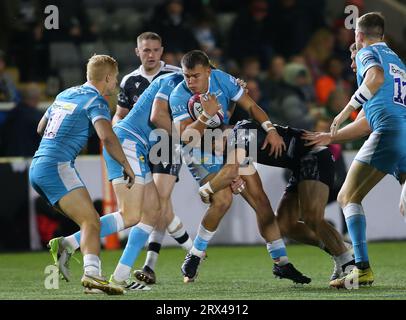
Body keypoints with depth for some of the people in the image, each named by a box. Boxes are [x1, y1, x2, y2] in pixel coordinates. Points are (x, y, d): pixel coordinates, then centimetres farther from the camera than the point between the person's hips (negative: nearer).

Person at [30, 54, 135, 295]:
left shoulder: (65, 95, 21)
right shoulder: (96, 101, -5)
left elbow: (41, 128, 33)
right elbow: (107, 136, -22)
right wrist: (126, 165, -12)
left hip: (38, 167, 9)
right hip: (57, 166, -9)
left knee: (91, 221, 13)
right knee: (91, 222, -20)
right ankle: (92, 273, -38)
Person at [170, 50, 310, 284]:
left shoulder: (222, 80, -12)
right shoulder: (178, 97, -20)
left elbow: (250, 106, -2)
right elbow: (186, 137, -27)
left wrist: (270, 129, -14)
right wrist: (207, 115, -39)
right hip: (201, 156, -4)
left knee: (261, 200, -2)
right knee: (223, 199, -27)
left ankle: (282, 263, 6)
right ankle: (194, 257, -11)